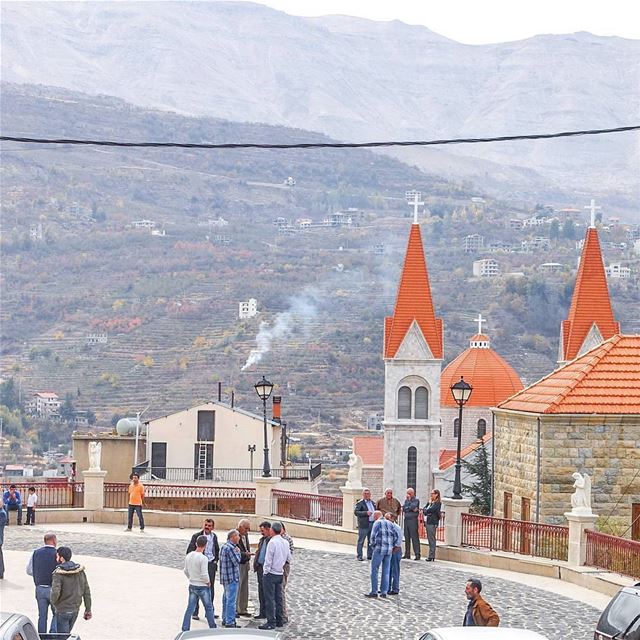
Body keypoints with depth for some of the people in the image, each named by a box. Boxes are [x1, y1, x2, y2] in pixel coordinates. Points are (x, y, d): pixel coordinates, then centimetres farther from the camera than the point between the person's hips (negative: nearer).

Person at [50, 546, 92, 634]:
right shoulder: (80, 570, -1)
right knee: (66, 634, 23)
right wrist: (88, 609, 9)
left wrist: (53, 602, -6)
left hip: (62, 611, -6)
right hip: (75, 610, 6)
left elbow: (55, 593, -29)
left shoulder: (59, 574, -19)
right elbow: (86, 591, 2)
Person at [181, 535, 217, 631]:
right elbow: (204, 574, -22)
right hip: (203, 587, -5)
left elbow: (186, 571, 9)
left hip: (192, 586, 5)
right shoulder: (203, 558, -21)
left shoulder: (188, 556, -1)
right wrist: (208, 582, -5)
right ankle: (213, 628, 21)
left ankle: (185, 629, 4)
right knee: (208, 608, 11)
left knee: (190, 608, 7)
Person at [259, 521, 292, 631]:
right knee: (278, 598, 14)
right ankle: (279, 621, 19)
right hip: (280, 574, 7)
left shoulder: (272, 542, -17)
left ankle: (271, 622, -6)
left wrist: (266, 572, -7)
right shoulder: (285, 542, 6)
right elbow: (289, 559, 14)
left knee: (270, 598, -4)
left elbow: (268, 559, -16)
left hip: (271, 573, -7)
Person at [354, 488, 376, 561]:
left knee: (371, 541, 9)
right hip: (364, 525, -6)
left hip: (372, 524, 6)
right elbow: (356, 512, -15)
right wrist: (366, 513, -24)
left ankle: (370, 555, 17)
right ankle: (359, 556, 2)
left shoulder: (372, 502, 17)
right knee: (361, 541, -2)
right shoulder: (360, 503, -4)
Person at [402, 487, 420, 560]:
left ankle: (417, 554, -11)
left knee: (414, 537, -10)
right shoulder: (406, 500, 18)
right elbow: (403, 508, 4)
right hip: (406, 520, 7)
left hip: (413, 520, -7)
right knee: (407, 537, 8)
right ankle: (407, 554, 12)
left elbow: (413, 506, -17)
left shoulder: (416, 500, 1)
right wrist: (411, 509, -7)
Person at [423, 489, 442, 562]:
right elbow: (425, 509, 16)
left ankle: (431, 556, -8)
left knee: (431, 539, -8)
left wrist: (424, 511, 4)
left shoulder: (437, 503, -7)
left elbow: (429, 510, -16)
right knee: (430, 539, 9)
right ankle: (431, 556, 12)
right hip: (428, 522, 9)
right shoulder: (432, 502, 19)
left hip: (432, 523, -9)